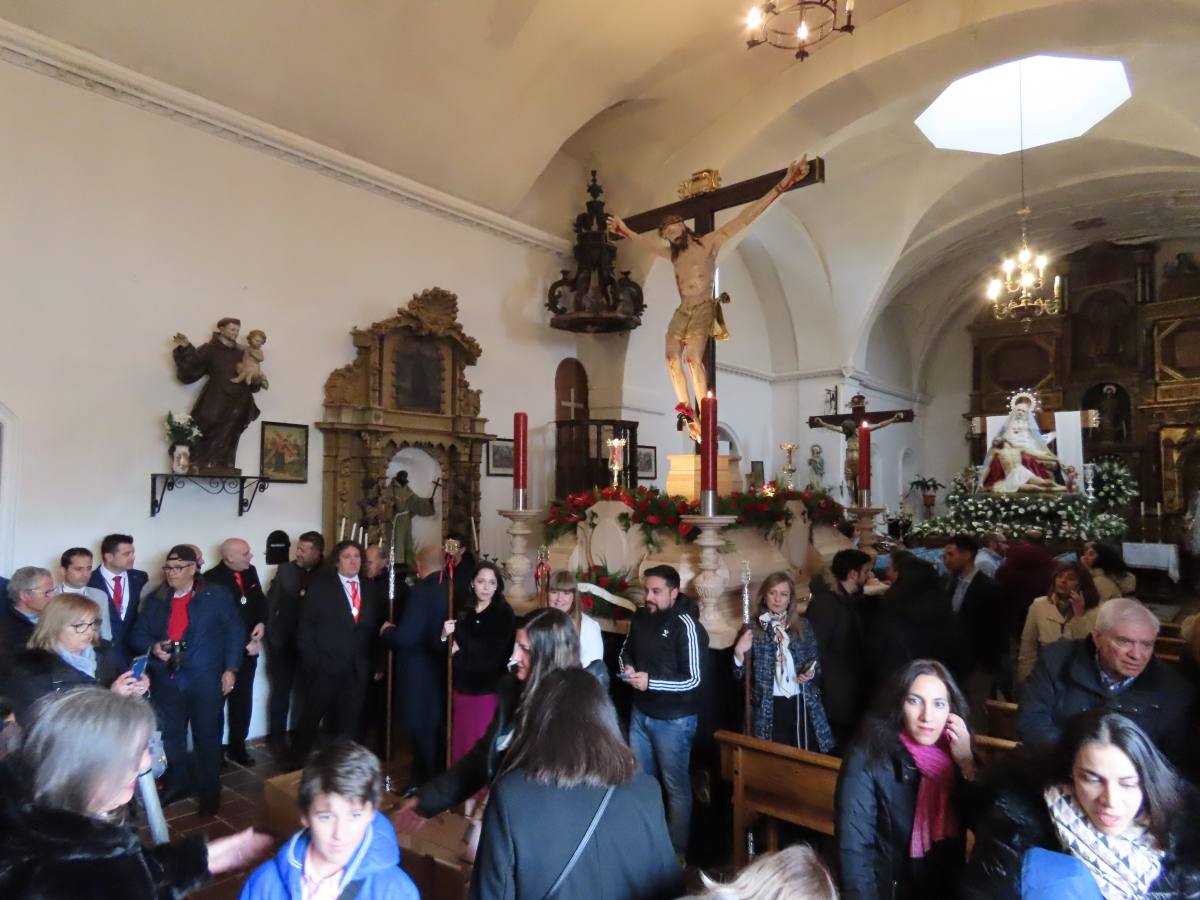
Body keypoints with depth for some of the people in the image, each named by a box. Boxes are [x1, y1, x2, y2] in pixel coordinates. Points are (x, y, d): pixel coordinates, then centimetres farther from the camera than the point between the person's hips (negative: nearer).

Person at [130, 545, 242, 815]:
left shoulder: (217, 595, -4)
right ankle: (178, 782, 37)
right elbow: (139, 633, 12)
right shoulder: (154, 599, 7)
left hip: (206, 680, -3)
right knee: (170, 736, 15)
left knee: (207, 738, 5)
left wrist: (230, 669, -9)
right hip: (166, 680, 4)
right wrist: (153, 647, -10)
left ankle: (209, 792, 20)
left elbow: (234, 632, -3)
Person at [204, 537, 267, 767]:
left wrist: (262, 623, -9)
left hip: (248, 649, 6)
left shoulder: (250, 571, 1)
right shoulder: (211, 580, -19)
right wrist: (245, 644, -18)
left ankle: (237, 747, 30)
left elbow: (261, 600, 12)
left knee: (243, 702, 15)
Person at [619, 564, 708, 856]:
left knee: (675, 785, 10)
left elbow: (692, 680, -22)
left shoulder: (686, 626, -21)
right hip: (640, 713, 7)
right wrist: (627, 667, -6)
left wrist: (651, 681, -26)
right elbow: (626, 650, 15)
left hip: (673, 720, -6)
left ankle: (676, 850, 28)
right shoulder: (640, 617, -1)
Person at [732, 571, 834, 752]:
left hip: (802, 704, 2)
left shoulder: (803, 625, 5)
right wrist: (739, 652, -21)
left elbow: (815, 662, 14)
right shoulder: (753, 629, -2)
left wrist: (811, 672, -7)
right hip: (769, 708, -2)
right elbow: (741, 675, -4)